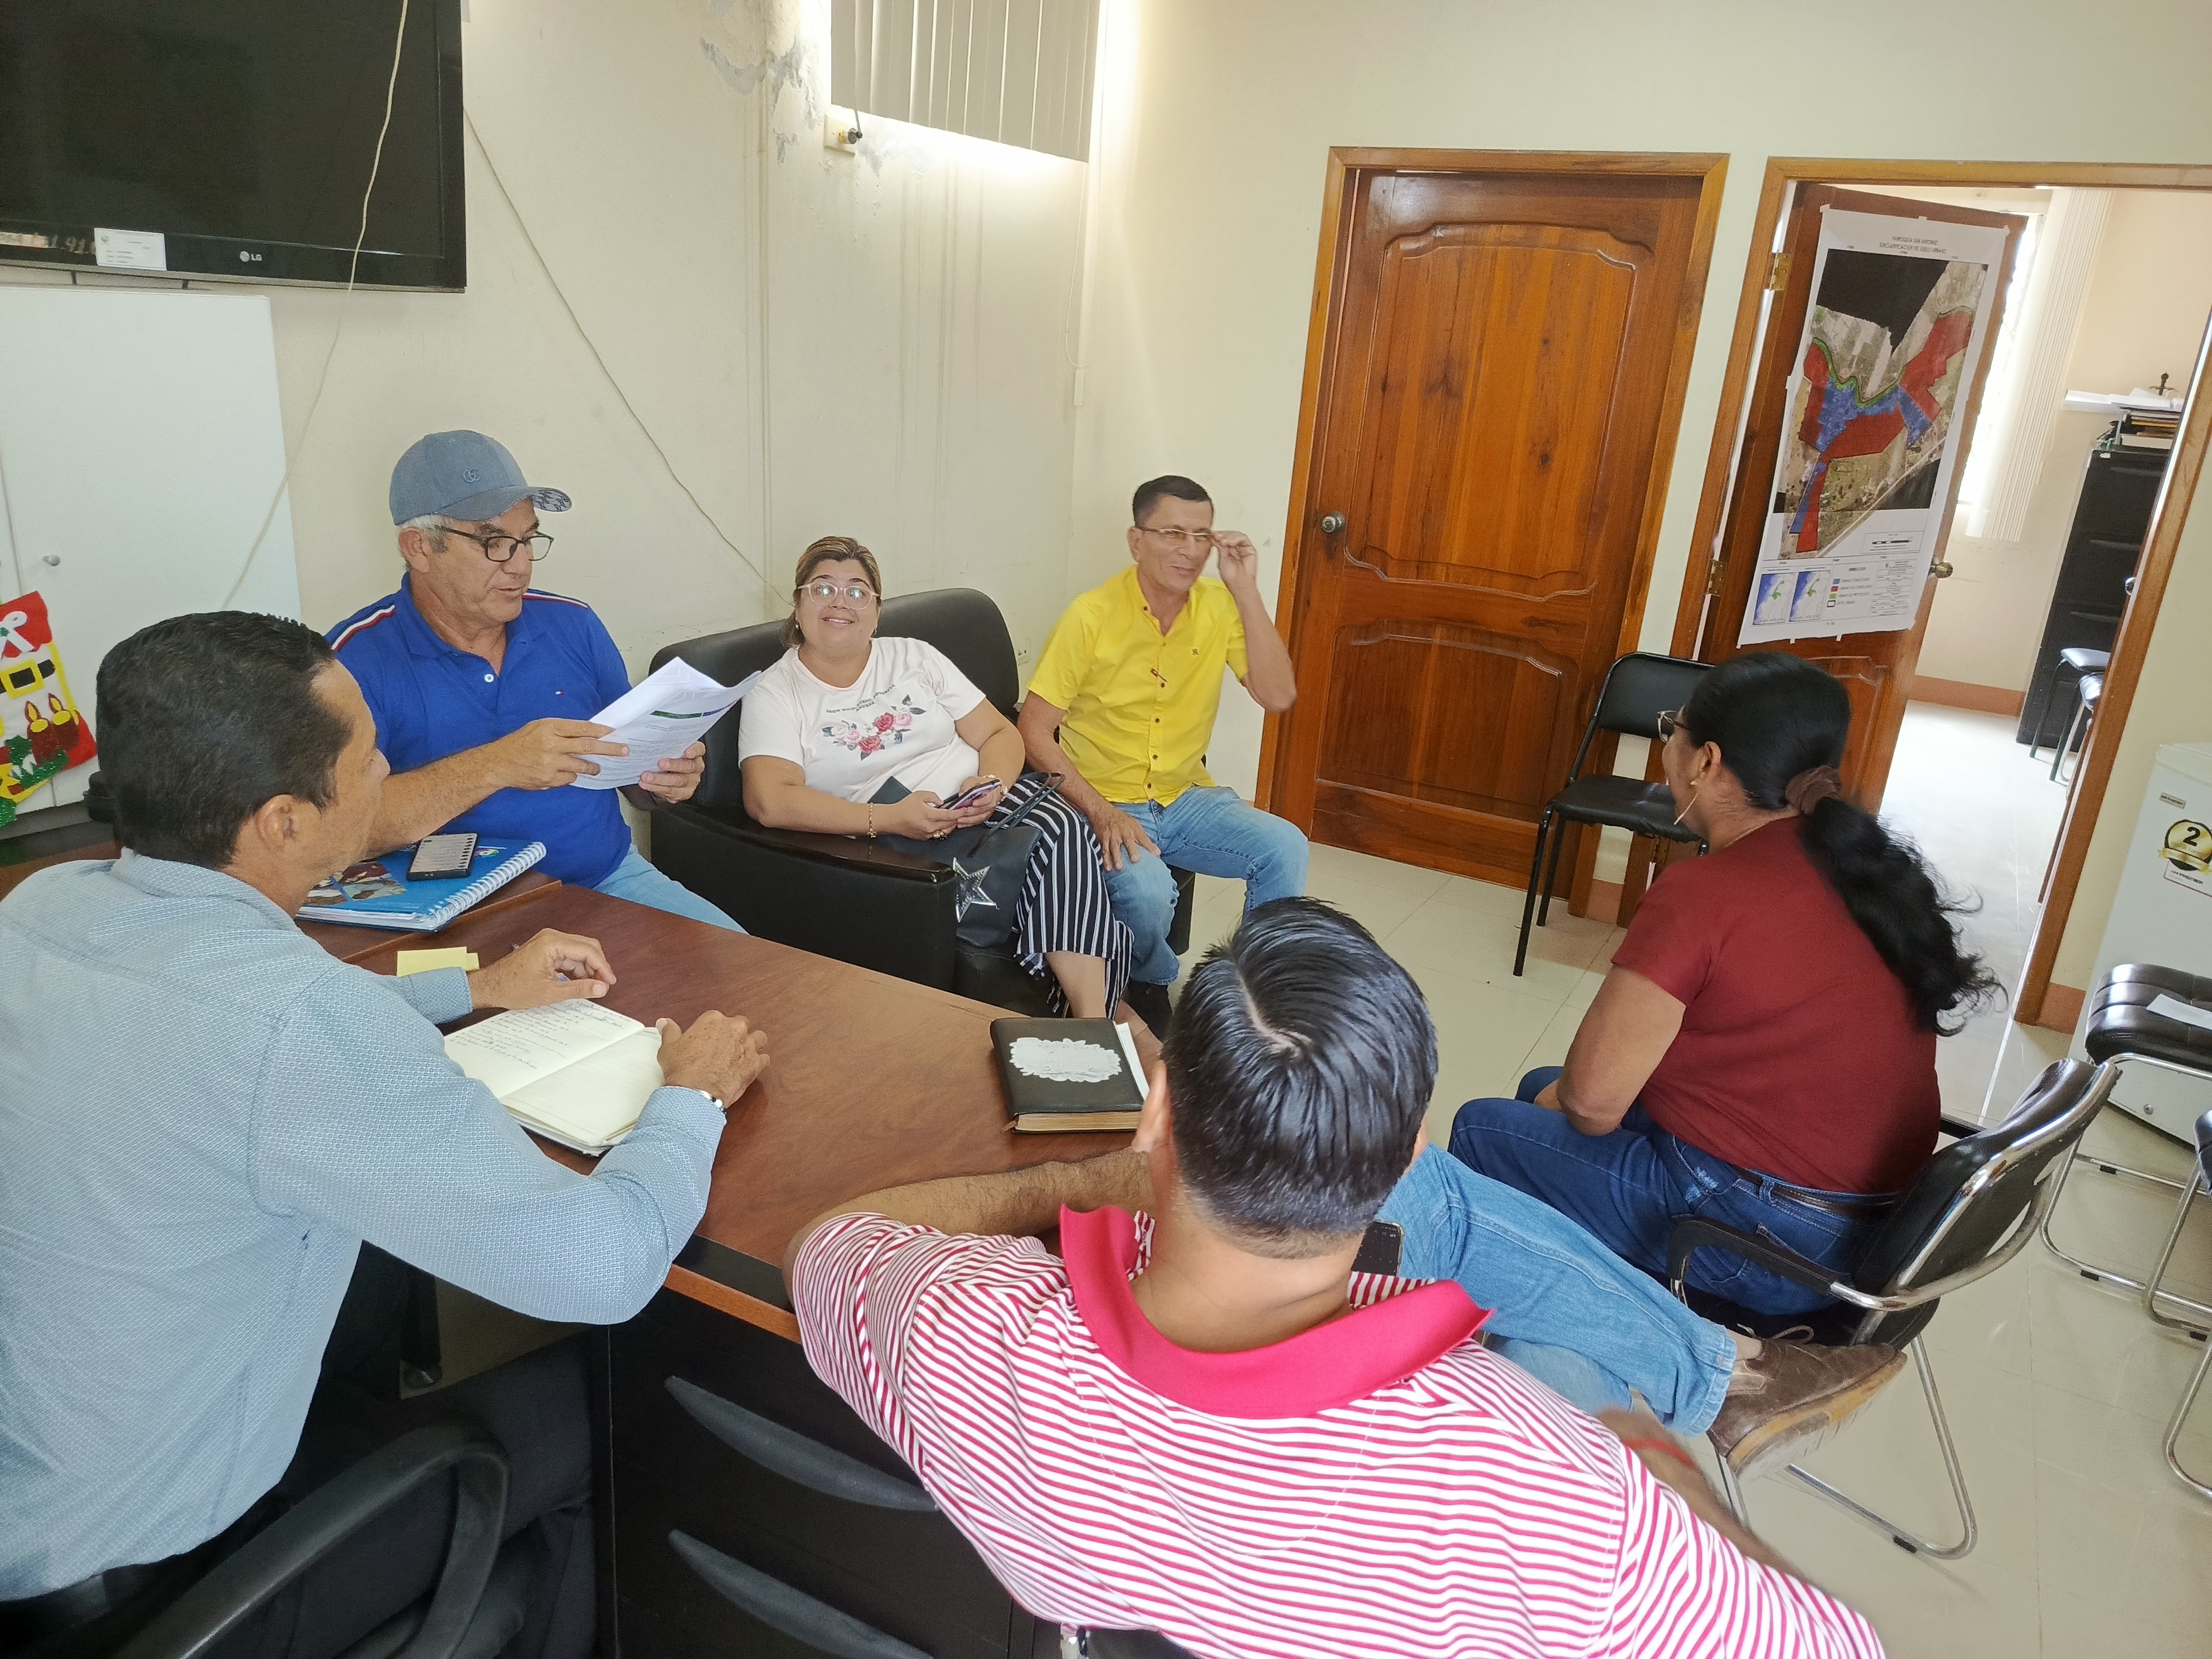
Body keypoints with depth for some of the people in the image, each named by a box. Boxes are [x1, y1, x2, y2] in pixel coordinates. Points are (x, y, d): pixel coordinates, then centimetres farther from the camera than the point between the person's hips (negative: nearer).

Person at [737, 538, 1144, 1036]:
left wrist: (993, 784, -11)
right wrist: (887, 819, -22)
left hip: (986, 806, 5)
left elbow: (1000, 733, 14)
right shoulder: (776, 693, 3)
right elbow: (769, 801, -13)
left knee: (1061, 828, -29)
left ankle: (1093, 1017, -32)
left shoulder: (916, 658, 16)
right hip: (894, 845, -4)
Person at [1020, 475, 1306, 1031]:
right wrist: (1101, 812, -23)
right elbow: (1034, 732, -12)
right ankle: (1151, 986, 4)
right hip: (1105, 802, -4)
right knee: (1147, 889, -31)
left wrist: (1246, 590, -18)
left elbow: (1277, 697, -13)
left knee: (1285, 848, -18)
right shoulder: (1093, 616, -14)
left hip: (1186, 797, 4)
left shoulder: (1220, 606, -2)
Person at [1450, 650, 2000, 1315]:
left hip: (1765, 1242, -8)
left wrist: (1555, 1098, 6)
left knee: (1482, 1129, 8)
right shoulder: (1864, 864, 1)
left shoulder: (1703, 891, -23)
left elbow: (1591, 1099, -18)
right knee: (1541, 1087, 20)